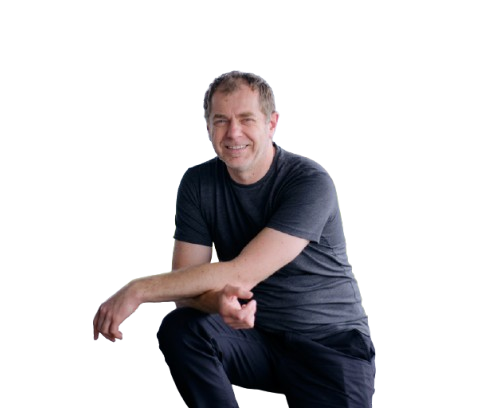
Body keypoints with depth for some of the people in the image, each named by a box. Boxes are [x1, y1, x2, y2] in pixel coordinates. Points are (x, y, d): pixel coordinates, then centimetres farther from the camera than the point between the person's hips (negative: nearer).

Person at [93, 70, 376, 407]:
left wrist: (138, 290, -25)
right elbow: (185, 286, -8)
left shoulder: (311, 182, -18)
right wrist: (219, 301, -32)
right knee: (179, 329, -23)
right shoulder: (197, 183, -3)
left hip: (331, 343, -3)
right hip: (254, 334, 3)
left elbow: (241, 272, -25)